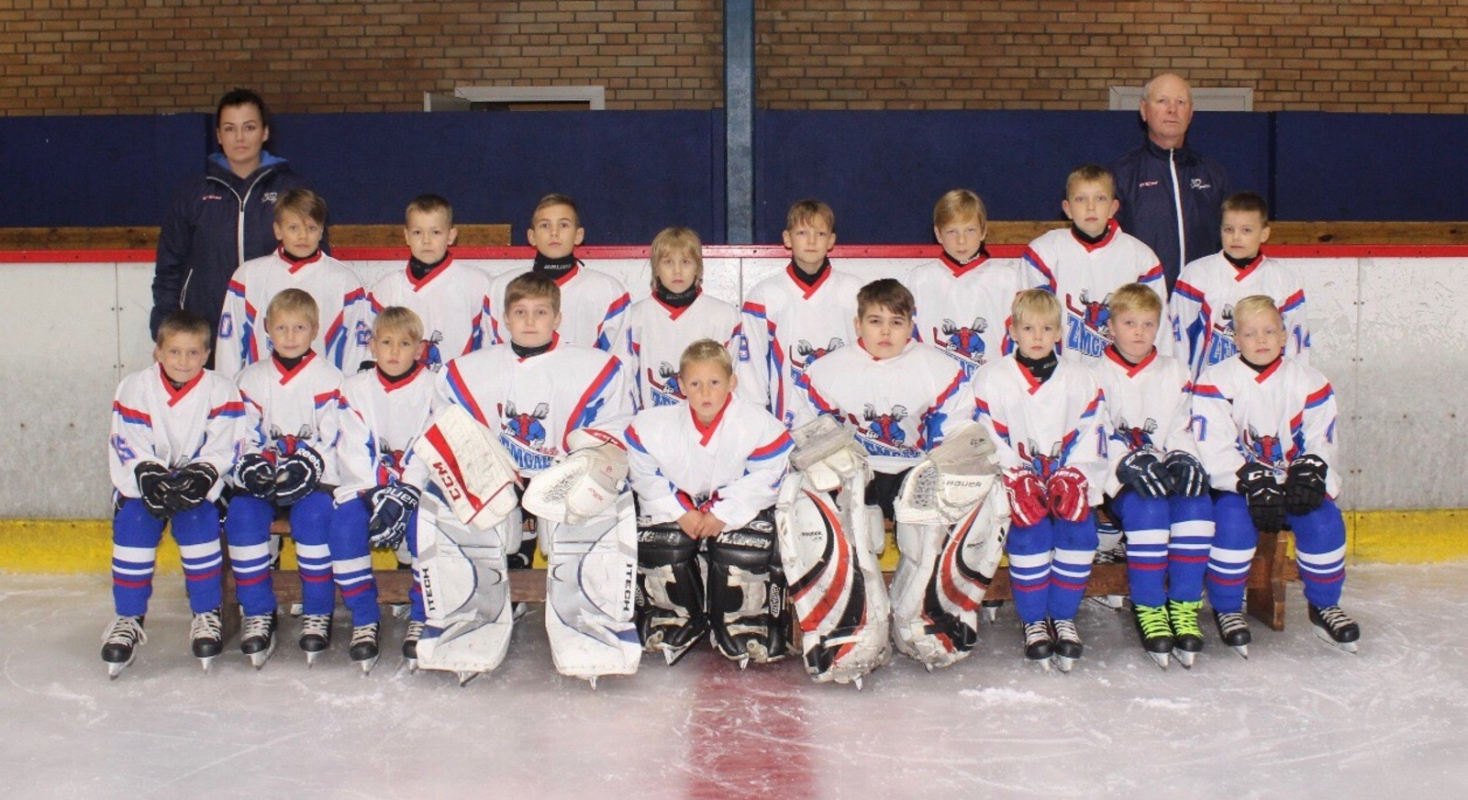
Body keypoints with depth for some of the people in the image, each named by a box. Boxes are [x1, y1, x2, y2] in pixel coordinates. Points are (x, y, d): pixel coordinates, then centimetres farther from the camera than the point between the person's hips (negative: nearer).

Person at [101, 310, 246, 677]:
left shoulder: (220, 392, -7)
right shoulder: (134, 388, -5)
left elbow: (222, 450, -12)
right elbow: (128, 447, -10)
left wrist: (199, 479, -29)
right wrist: (151, 479, -26)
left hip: (199, 482, -1)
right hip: (145, 479, 1)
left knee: (198, 520, -28)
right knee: (133, 522, -24)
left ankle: (207, 613, -11)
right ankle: (129, 619, -9)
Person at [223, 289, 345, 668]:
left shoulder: (329, 379, 1)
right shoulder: (251, 379, 13)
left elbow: (332, 439, -6)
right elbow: (245, 436, 9)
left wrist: (306, 466, -23)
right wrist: (253, 466, -12)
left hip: (314, 480, -3)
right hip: (264, 479, 3)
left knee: (313, 515, -32)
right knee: (242, 514, -26)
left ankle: (318, 613, -17)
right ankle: (258, 614, -14)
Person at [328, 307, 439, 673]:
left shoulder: (433, 388, -2)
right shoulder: (355, 389, 4)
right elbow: (355, 452, -4)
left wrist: (404, 496, -22)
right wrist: (377, 496, -18)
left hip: (421, 485, -2)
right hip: (367, 485, 2)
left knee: (425, 521, -30)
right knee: (344, 520, -25)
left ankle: (422, 617, -13)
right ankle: (364, 619, -13)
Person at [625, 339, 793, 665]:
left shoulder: (758, 424, -20)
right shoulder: (652, 425, -16)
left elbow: (763, 480, -14)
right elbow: (646, 478, -7)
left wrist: (723, 514, -19)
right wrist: (682, 513, -16)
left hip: (739, 507, -1)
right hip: (675, 504, 2)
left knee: (746, 550, -26)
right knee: (657, 547, -22)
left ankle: (742, 626, 2)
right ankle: (674, 619, 8)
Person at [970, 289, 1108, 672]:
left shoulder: (1080, 379, 9)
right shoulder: (991, 379, 1)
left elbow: (1090, 435, 4)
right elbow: (987, 440, -4)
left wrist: (1074, 479, -12)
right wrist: (1016, 480, -18)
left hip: (1068, 480, 2)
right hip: (1016, 481, -2)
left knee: (1078, 528, -26)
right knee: (1031, 530, -29)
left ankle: (1063, 616, -11)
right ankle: (1034, 621, -14)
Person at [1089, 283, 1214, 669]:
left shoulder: (1175, 373, 16)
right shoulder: (1098, 376, 5)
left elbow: (1183, 429, 10)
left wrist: (1182, 460, -11)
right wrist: (1129, 463, -23)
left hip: (1167, 473, 3)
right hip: (1118, 479, -3)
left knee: (1196, 504, -28)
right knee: (1147, 508, -34)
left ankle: (1183, 606, -23)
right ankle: (1148, 608, -24)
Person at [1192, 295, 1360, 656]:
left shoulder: (1309, 383, 4)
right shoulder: (1216, 382, -6)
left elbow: (1321, 442, 4)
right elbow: (1214, 450, -14)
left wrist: (1310, 472, -18)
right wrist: (1252, 482, -26)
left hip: (1292, 485, 3)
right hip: (1234, 484, -3)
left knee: (1325, 520, -23)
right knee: (1234, 520, -32)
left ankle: (1323, 606, 2)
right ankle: (1226, 609, -11)